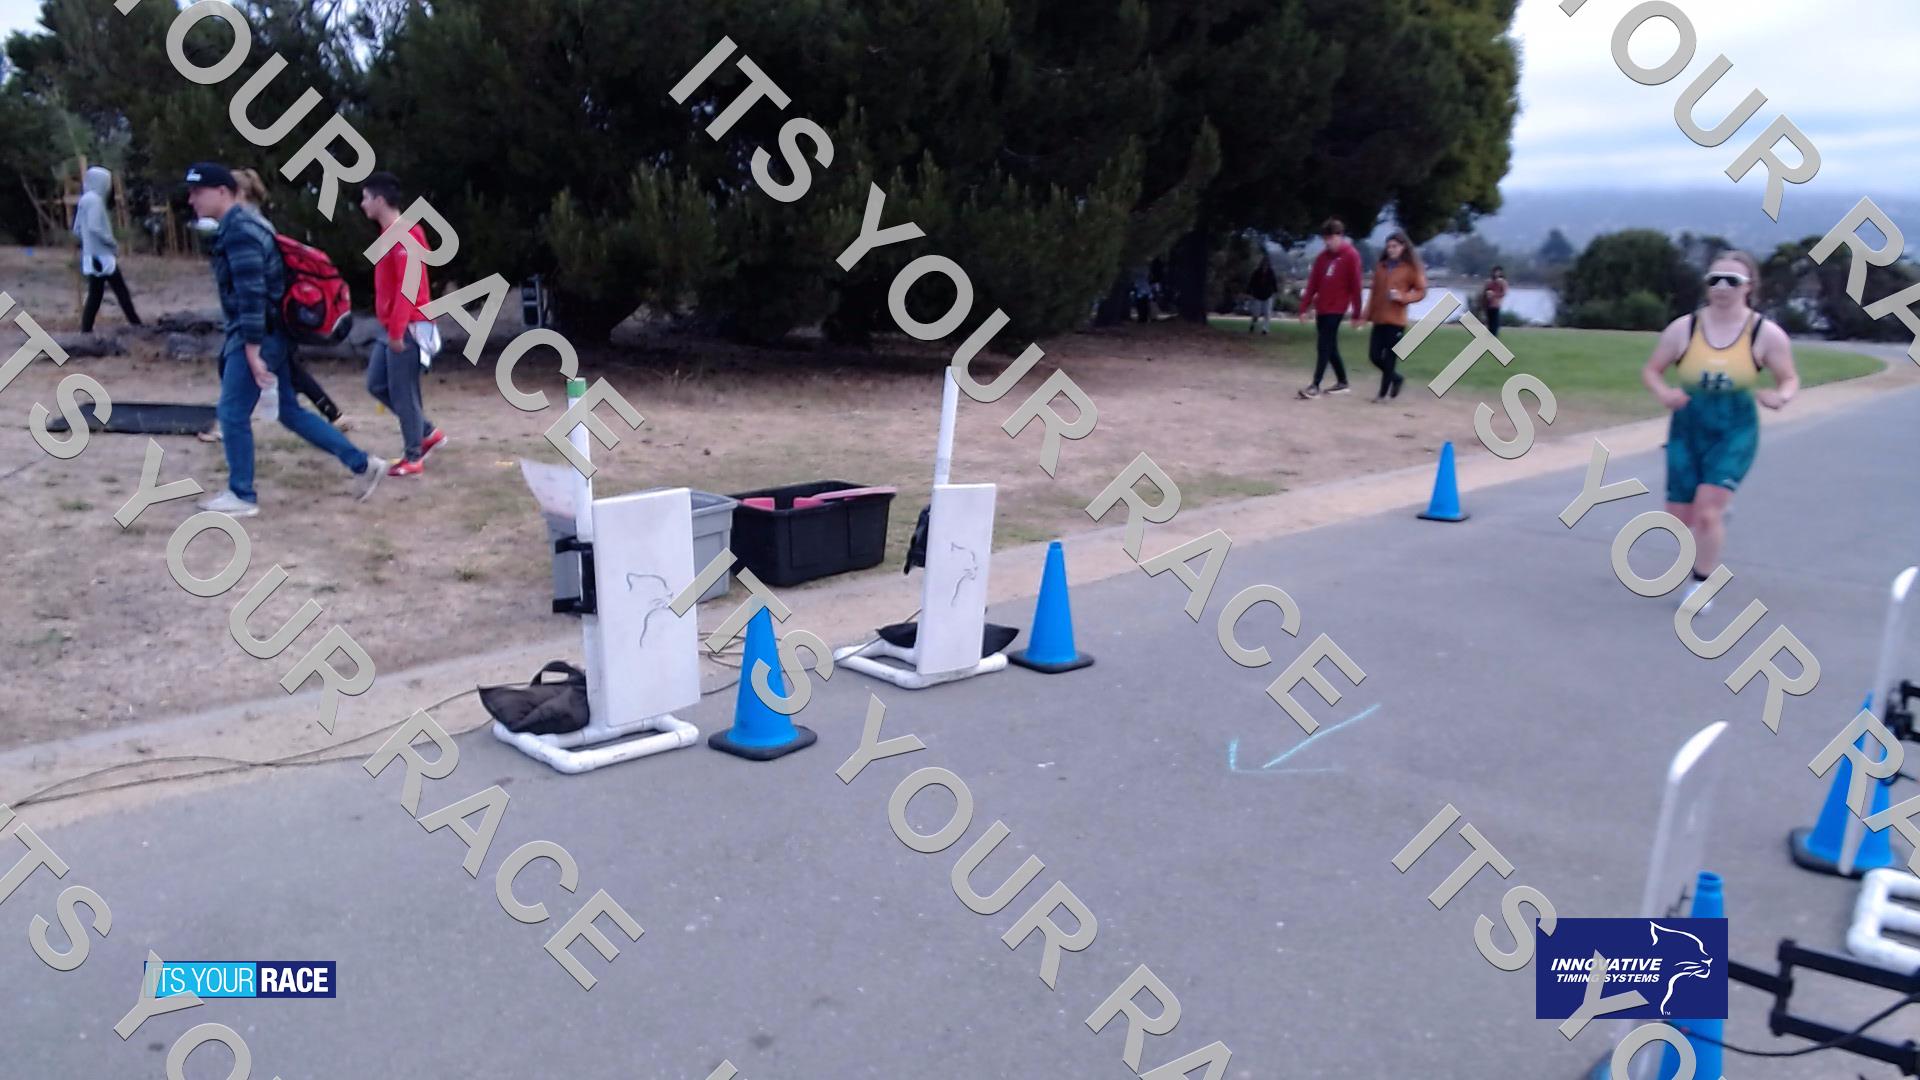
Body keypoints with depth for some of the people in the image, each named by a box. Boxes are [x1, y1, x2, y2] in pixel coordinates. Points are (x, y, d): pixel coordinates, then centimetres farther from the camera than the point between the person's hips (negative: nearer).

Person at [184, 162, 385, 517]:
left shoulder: (238, 232, -17)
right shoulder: (243, 223, 15)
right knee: (291, 412, 13)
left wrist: (252, 351, -23)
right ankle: (362, 464, 14)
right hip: (271, 335, 10)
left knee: (232, 413, -2)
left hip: (259, 337, -10)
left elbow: (251, 294, -23)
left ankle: (241, 496, 8)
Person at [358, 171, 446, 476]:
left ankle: (414, 457, 4)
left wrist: (398, 331, -24)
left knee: (402, 392, -5)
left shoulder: (405, 234, -16)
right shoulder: (390, 234, 16)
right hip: (392, 328, 10)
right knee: (377, 384, 12)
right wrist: (391, 328, 20)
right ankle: (427, 433, 18)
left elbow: (408, 286, -22)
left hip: (406, 328, -10)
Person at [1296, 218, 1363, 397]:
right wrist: (1304, 307, 6)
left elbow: (1355, 286, -8)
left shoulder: (1351, 256, -7)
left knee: (1325, 346, -11)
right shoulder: (1322, 256, 10)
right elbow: (1313, 283, 11)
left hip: (1336, 308, -7)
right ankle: (1343, 382, 24)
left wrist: (1356, 314, -8)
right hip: (1321, 308, 7)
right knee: (1330, 347, 12)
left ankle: (1315, 386, -12)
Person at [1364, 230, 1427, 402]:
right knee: (1374, 356, 5)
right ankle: (1396, 378, 29)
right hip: (1379, 319, 5)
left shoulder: (1411, 268, -3)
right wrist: (1368, 314, 9)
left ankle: (1383, 393, 9)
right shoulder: (1381, 266, 11)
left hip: (1396, 320, -5)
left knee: (1390, 358, -2)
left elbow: (1421, 291, -2)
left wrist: (1402, 297, -18)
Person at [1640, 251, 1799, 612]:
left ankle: (1700, 583, 8)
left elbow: (1790, 379, 2)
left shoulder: (1766, 334, -8)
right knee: (1679, 516, 6)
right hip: (1687, 432, 2)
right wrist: (1663, 392, -20)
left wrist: (1781, 397, -21)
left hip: (1735, 434, -2)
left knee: (1707, 512, -16)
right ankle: (1718, 512, 44)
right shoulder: (1684, 328, -6)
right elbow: (1650, 370, 2)